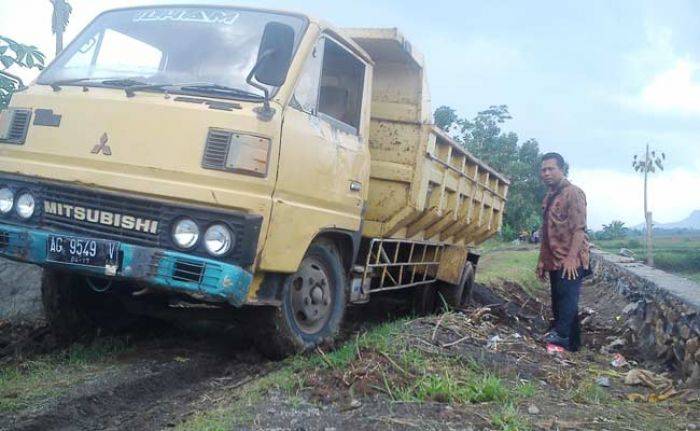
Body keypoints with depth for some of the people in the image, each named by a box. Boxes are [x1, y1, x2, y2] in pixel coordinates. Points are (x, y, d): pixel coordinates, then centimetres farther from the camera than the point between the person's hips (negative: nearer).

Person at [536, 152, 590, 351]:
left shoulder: (573, 193, -7)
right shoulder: (549, 197, 18)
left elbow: (579, 228, -16)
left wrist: (571, 258, -24)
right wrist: (542, 260, 17)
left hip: (571, 261, -8)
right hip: (554, 261, 8)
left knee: (567, 298, -16)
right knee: (558, 302, 9)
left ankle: (561, 333, -22)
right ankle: (571, 343, 14)